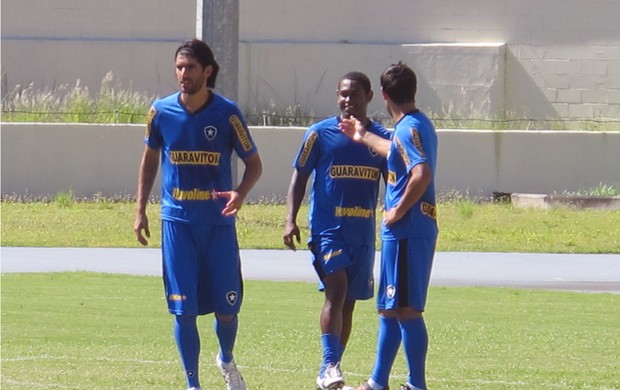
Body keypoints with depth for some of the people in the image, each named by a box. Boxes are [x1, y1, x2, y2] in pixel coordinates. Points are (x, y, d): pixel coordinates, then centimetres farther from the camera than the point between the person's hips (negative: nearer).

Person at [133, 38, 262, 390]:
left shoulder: (226, 113, -6)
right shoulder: (162, 112, 0)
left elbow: (254, 164, 3)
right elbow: (150, 160, 15)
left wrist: (240, 193, -17)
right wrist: (141, 210, 12)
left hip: (218, 222, -1)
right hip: (177, 221, 1)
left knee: (226, 307, 2)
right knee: (184, 309, -3)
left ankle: (227, 360, 32)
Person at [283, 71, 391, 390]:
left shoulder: (381, 138, 6)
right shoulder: (320, 134, -1)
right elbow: (300, 176, 3)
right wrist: (290, 219, -6)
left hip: (363, 232, 4)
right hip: (328, 228, -4)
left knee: (348, 301, 8)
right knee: (336, 289, -19)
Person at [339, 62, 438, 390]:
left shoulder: (408, 128, -15)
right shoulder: (418, 124, 15)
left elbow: (422, 173, -31)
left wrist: (399, 210, -20)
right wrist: (364, 137, 51)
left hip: (406, 231, -10)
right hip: (412, 231, 10)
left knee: (406, 309, -7)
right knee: (389, 308, 17)